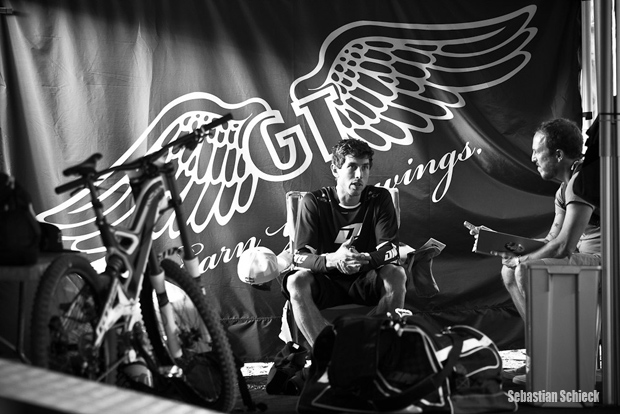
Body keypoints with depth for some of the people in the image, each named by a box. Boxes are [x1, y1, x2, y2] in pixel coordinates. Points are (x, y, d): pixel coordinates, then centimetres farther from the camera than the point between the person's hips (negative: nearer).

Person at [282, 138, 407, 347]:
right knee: (296, 281, -32)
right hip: (327, 281, -1)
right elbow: (300, 257, -15)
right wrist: (332, 260, -38)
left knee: (397, 275, -30)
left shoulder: (380, 199, -3)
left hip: (365, 281, 1)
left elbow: (390, 250, -11)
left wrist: (364, 259, -35)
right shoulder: (314, 202, -7)